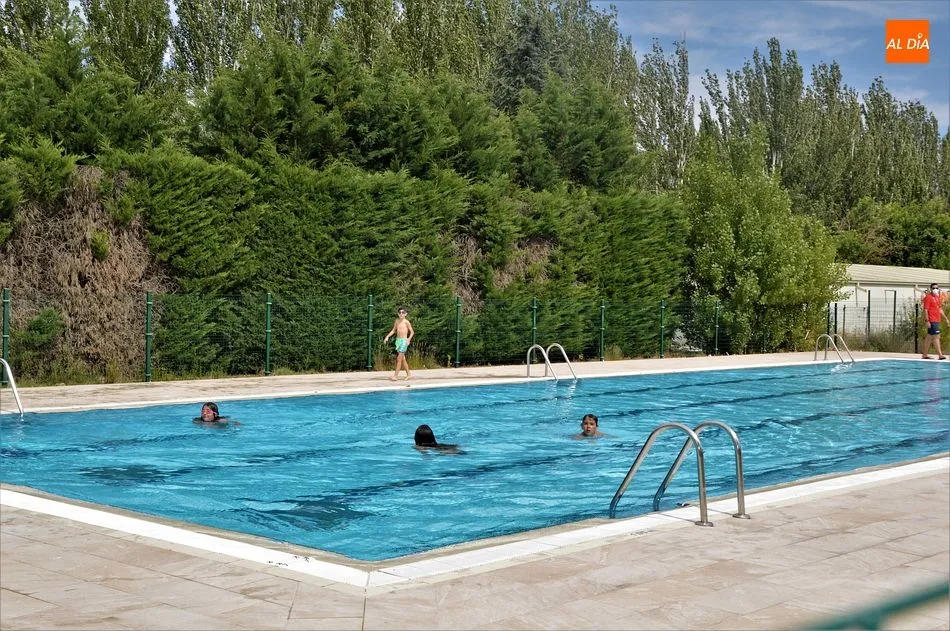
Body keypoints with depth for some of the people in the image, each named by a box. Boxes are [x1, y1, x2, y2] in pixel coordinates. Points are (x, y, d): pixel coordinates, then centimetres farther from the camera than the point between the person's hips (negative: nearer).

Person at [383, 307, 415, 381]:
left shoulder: (406, 322, -7)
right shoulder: (397, 321, 10)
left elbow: (412, 332, -6)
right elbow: (393, 330, 16)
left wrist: (409, 339, -20)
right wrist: (387, 336, 4)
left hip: (404, 341, -7)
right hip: (398, 341, 7)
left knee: (399, 358, -10)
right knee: (402, 359, 11)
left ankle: (396, 375, -10)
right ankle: (408, 374, 21)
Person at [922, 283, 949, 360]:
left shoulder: (938, 298, 17)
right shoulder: (928, 297, -10)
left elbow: (940, 309, 24)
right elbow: (925, 310, -14)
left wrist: (946, 318, 20)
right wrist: (927, 321, -20)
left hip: (937, 321, 9)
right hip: (932, 321, -9)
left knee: (929, 337, 11)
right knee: (936, 336, -12)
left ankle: (925, 354, 16)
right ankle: (940, 355, -14)